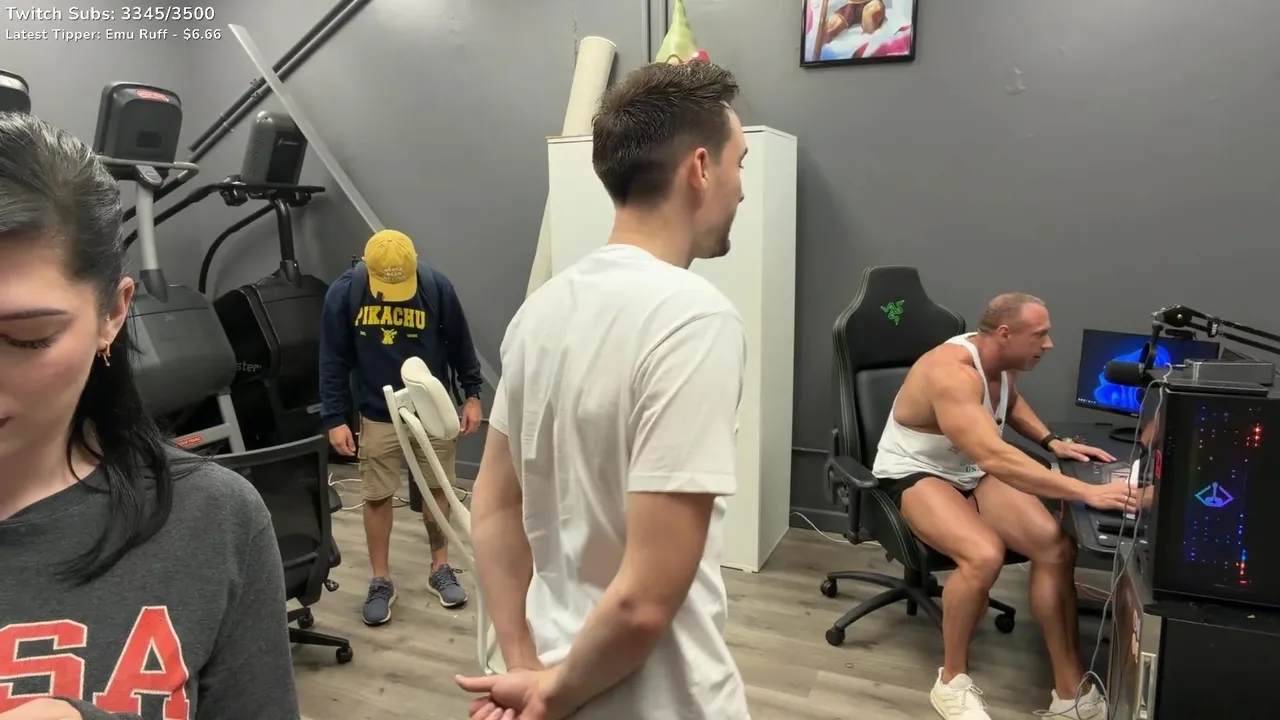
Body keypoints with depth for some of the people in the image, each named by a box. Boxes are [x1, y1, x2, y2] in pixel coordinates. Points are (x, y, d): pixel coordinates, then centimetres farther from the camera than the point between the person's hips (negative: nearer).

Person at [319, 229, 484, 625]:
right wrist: (335, 418, -7)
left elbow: (459, 344, -1)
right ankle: (381, 582, 22)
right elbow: (333, 361, -6)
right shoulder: (343, 293, -13)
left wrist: (473, 394, 0)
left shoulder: (437, 286, -14)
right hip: (378, 415, 0)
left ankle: (440, 570, 29)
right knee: (376, 497, 6)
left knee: (438, 489, 11)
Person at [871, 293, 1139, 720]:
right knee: (985, 556, -35)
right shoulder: (951, 373, -31)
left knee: (1056, 547, -16)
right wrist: (1086, 492, -44)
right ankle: (952, 680, -11)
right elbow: (996, 458, -42)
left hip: (974, 472, 8)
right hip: (916, 475, -8)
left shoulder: (1000, 360, -2)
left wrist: (1051, 441, 6)